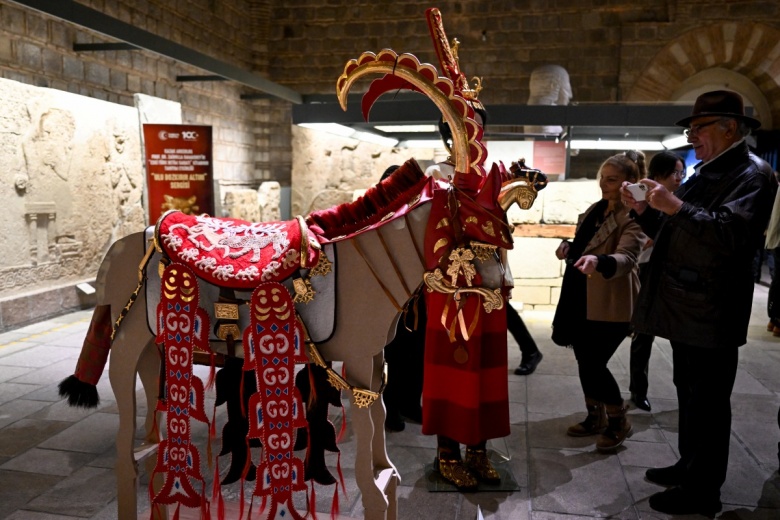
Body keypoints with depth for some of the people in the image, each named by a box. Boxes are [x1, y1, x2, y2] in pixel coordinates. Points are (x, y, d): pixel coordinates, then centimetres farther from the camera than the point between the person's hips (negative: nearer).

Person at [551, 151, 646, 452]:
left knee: (594, 364, -6)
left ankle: (619, 422, 17)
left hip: (612, 305, -8)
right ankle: (596, 417, 31)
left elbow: (626, 258, -30)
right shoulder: (595, 210, 11)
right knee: (585, 362, 13)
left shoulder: (634, 216, -15)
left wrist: (598, 261, -50)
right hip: (582, 300, 8)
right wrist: (569, 247, 0)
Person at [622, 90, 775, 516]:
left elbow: (735, 233, -26)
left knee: (707, 402, 1)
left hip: (712, 316, -9)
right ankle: (690, 467, 34)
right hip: (684, 309, 9)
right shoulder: (704, 174, 18)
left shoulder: (751, 174, -10)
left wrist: (677, 207, -26)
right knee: (689, 394, 19)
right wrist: (644, 210, 5)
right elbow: (673, 233, 20)